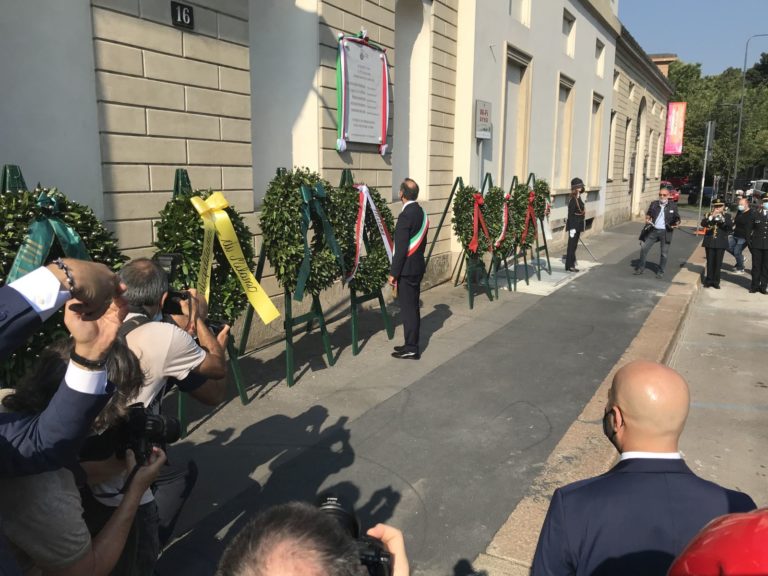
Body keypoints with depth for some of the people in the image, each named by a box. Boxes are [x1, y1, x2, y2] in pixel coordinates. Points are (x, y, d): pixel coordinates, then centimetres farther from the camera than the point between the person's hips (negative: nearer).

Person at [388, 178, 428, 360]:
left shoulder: (406, 215, -19)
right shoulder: (421, 212, 9)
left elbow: (401, 249, -20)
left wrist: (393, 273, -15)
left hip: (407, 269, -9)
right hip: (417, 267, 9)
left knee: (408, 309, -2)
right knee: (412, 307, 15)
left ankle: (411, 349, 5)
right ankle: (412, 344, 24)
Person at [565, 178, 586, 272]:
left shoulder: (578, 198, 10)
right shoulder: (573, 199, -17)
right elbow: (570, 215, -19)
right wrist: (572, 228, -21)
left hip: (578, 226, 9)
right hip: (574, 226, -9)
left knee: (574, 245, 16)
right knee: (572, 245, -2)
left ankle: (572, 263, 25)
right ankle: (569, 266, 4)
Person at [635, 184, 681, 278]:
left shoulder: (673, 206, -1)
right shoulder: (654, 204, 4)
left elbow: (677, 218, 7)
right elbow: (648, 214, 16)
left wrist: (677, 223, -13)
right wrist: (647, 219, -5)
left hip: (665, 232, -2)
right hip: (653, 230, 2)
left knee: (664, 253, 4)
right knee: (644, 248, -1)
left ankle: (660, 271, 17)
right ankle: (641, 267, 13)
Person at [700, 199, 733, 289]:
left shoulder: (727, 216, 6)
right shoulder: (709, 215, 7)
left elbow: (730, 226, -10)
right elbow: (703, 224, -10)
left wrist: (722, 218, -21)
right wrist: (712, 216, -21)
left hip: (721, 243, 0)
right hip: (709, 242, 0)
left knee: (718, 263, 2)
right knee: (710, 262, 4)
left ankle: (716, 281, 8)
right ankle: (709, 280, 11)